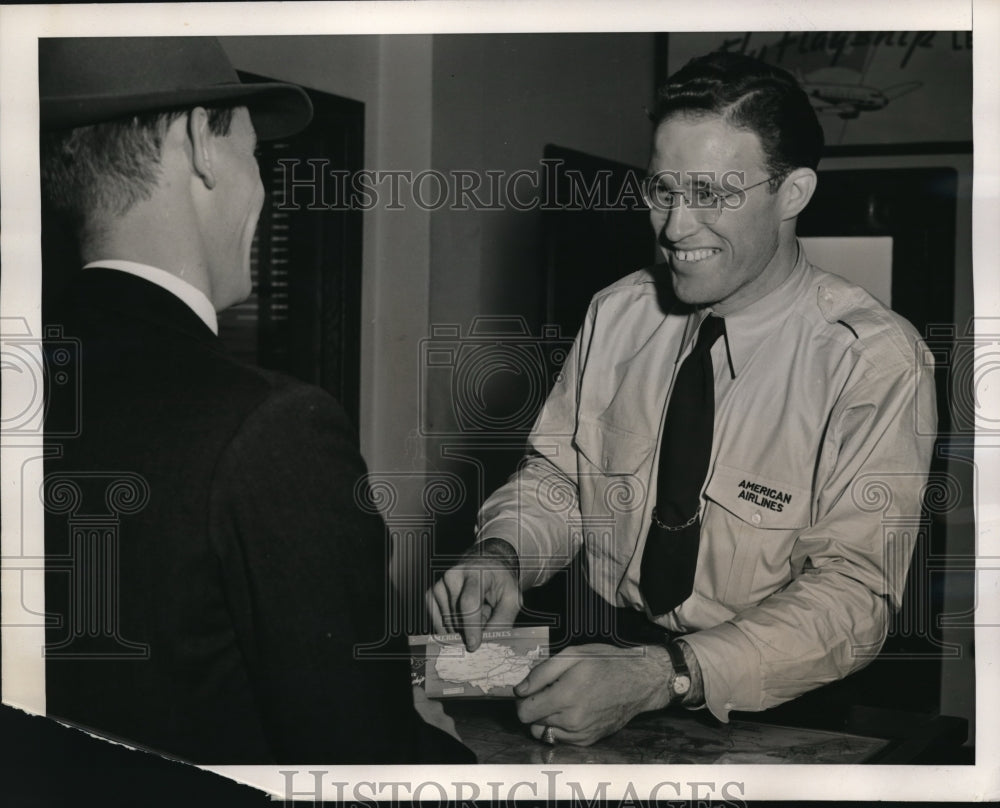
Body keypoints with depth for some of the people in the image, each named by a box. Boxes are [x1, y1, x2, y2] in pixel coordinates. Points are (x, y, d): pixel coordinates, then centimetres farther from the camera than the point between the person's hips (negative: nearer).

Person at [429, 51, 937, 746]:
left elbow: (853, 595, -16)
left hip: (765, 712, -4)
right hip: (604, 655, 5)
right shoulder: (616, 314, 5)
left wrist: (661, 677, -28)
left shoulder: (876, 361, -11)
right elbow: (557, 476, 11)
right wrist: (502, 556, -13)